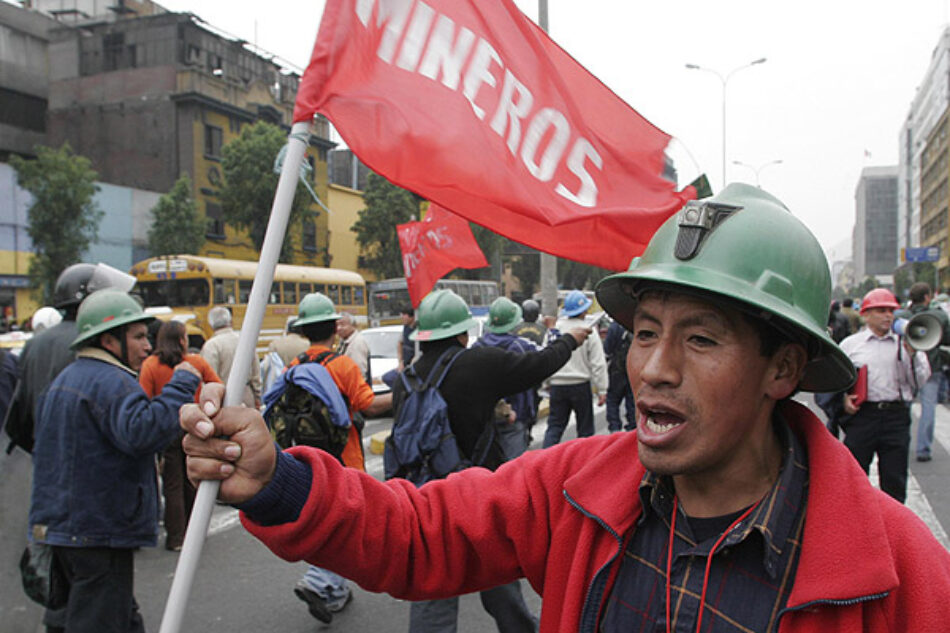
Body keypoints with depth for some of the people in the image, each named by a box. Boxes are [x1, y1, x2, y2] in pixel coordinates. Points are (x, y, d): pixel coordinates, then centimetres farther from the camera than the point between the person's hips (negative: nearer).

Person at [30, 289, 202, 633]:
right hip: (100, 531, -10)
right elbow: (142, 432, -35)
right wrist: (182, 385, -28)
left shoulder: (64, 379, 17)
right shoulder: (111, 382, -18)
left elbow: (43, 452, 25)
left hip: (60, 524, 10)